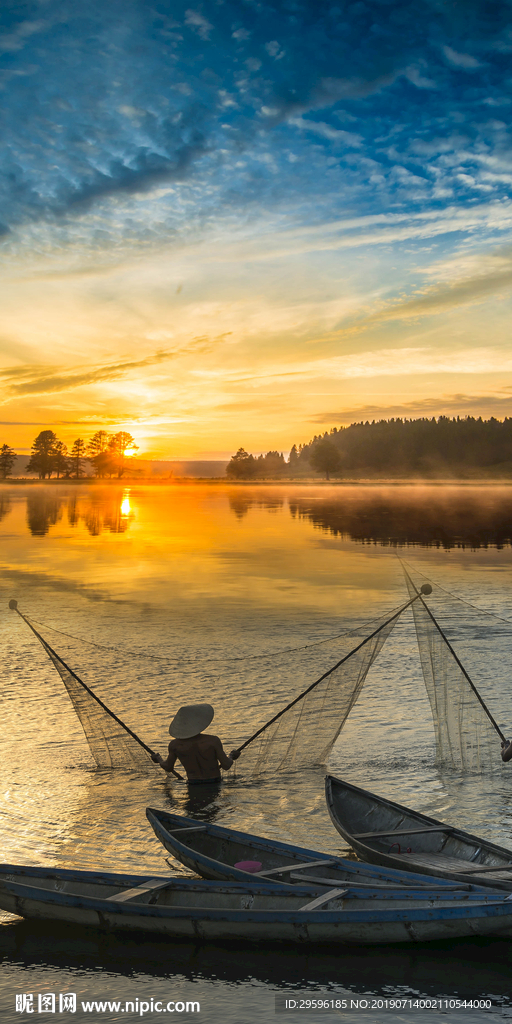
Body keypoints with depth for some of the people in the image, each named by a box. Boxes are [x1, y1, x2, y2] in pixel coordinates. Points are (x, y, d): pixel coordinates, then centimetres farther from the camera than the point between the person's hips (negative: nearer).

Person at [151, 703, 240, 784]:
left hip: (193, 785, 2)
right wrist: (231, 757, 14)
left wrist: (159, 759, 28)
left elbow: (168, 768, 7)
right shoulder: (213, 740, -16)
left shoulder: (175, 745, -9)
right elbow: (226, 765, -8)